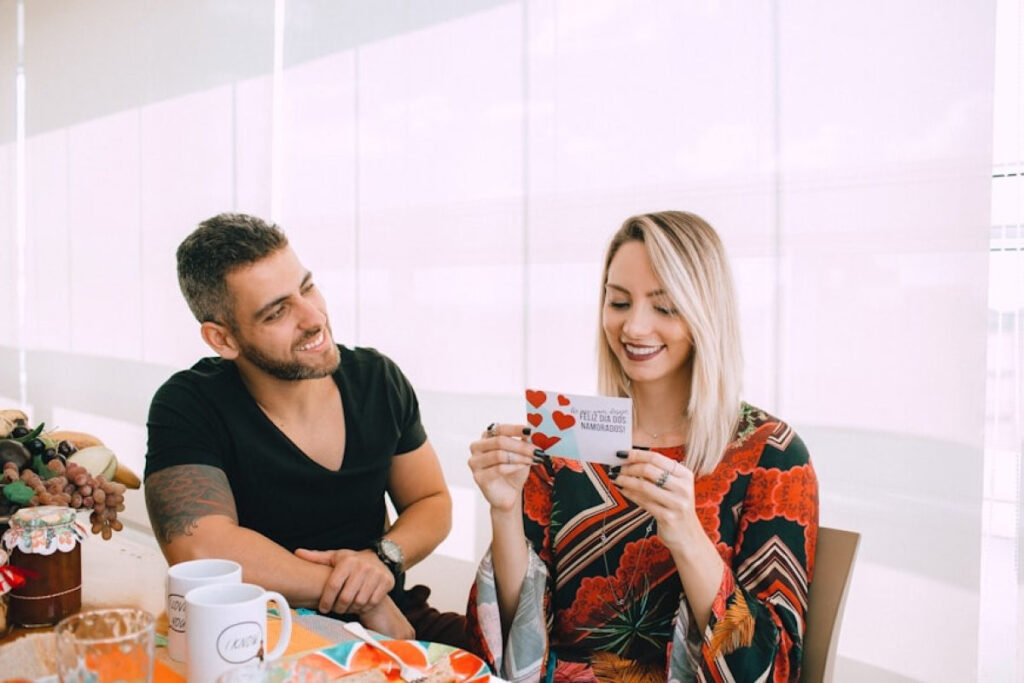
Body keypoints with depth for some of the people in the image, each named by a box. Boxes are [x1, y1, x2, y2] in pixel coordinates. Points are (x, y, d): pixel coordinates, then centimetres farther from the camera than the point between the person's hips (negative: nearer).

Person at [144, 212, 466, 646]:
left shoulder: (378, 378, 0)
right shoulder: (187, 408, -13)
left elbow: (432, 502, 8)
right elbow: (202, 550, -27)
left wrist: (384, 557, -15)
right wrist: (360, 597, -21)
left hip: (391, 621, 5)